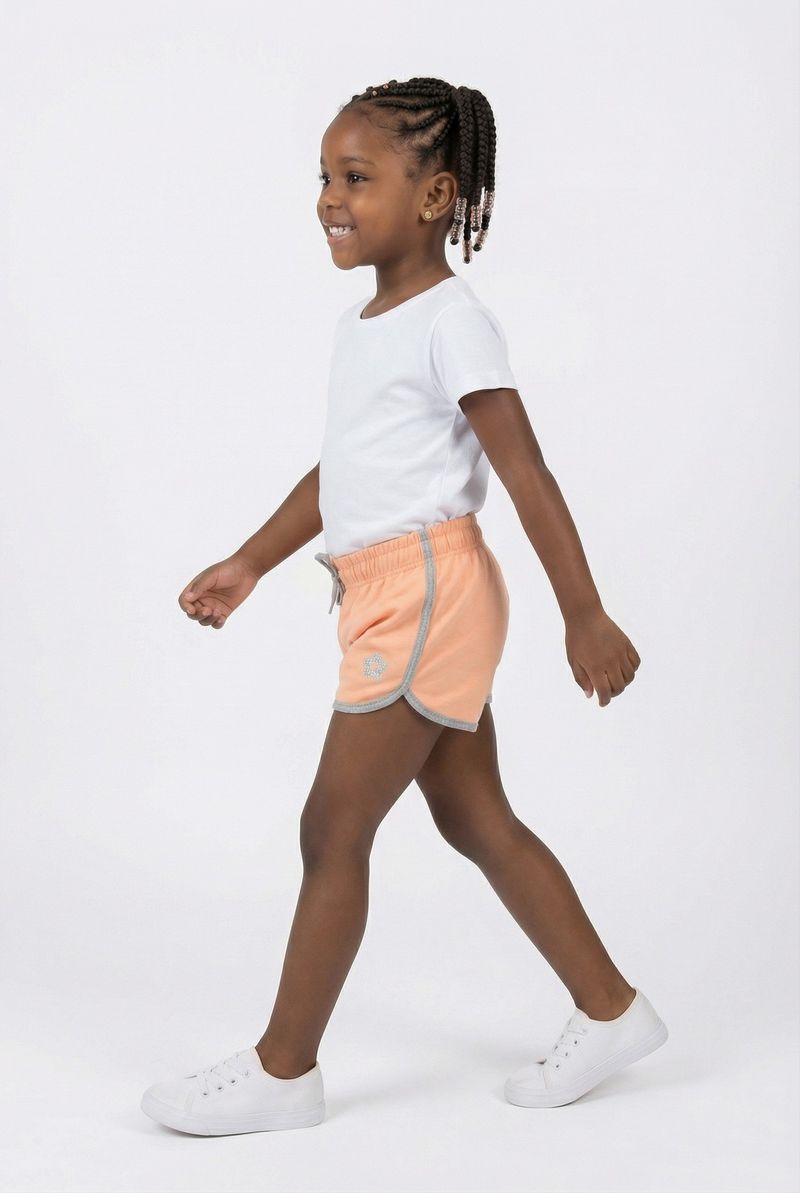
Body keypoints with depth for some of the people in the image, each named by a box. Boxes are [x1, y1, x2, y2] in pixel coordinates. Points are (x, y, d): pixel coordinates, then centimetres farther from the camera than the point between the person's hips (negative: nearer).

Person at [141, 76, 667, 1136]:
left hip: (425, 592, -9)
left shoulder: (451, 324, -12)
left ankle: (284, 1069, 9)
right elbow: (336, 475, 22)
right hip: (393, 602, 9)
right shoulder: (364, 324, 14)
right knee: (476, 819, 14)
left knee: (333, 829, -3)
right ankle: (611, 1011, 25)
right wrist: (250, 564, 22)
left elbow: (528, 477, -14)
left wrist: (585, 617, -15)